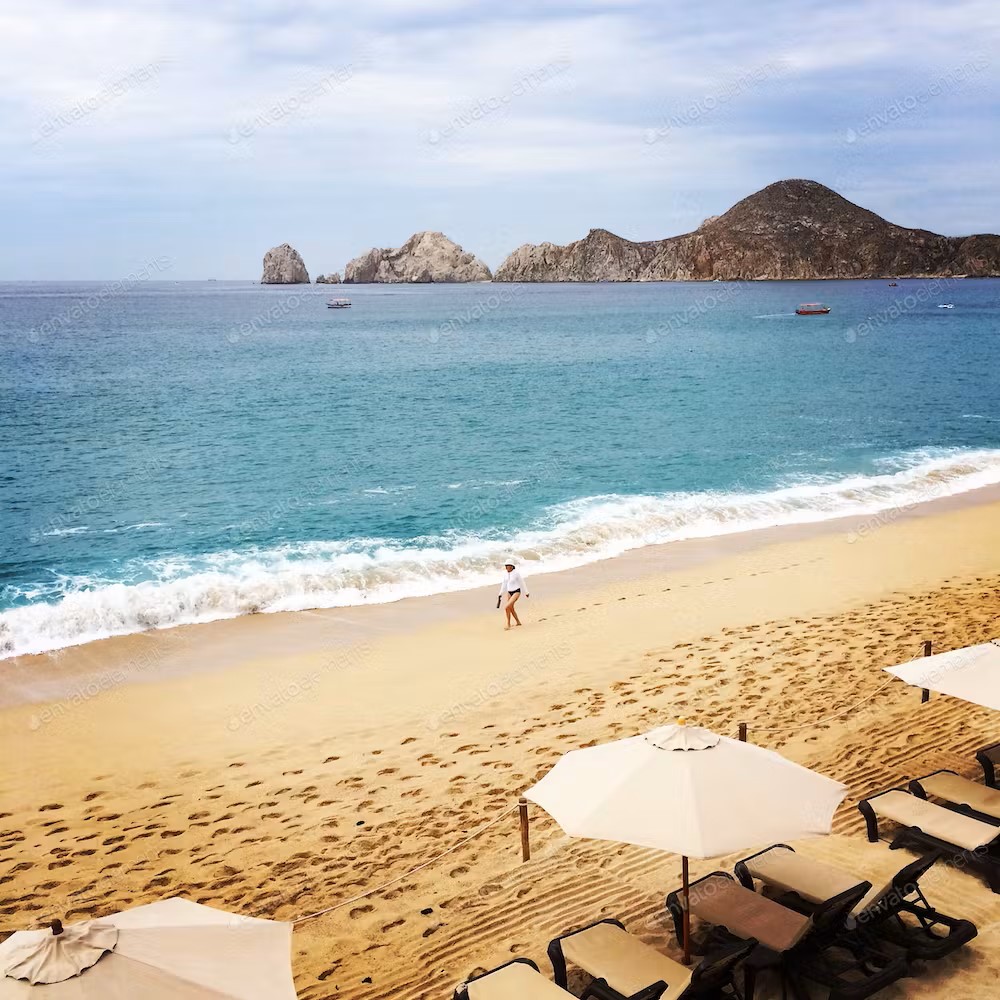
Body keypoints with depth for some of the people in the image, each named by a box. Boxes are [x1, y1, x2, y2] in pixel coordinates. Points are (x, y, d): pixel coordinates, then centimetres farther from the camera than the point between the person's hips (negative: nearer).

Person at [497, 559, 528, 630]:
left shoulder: (516, 573, -19)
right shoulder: (506, 574, 0)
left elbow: (522, 583, -8)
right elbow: (504, 584, 10)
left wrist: (526, 593, 1)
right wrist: (500, 594, 10)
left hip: (516, 592, -8)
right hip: (509, 592, 8)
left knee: (506, 607, -19)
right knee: (511, 608, 19)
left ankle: (508, 624, -3)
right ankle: (518, 622, 41)